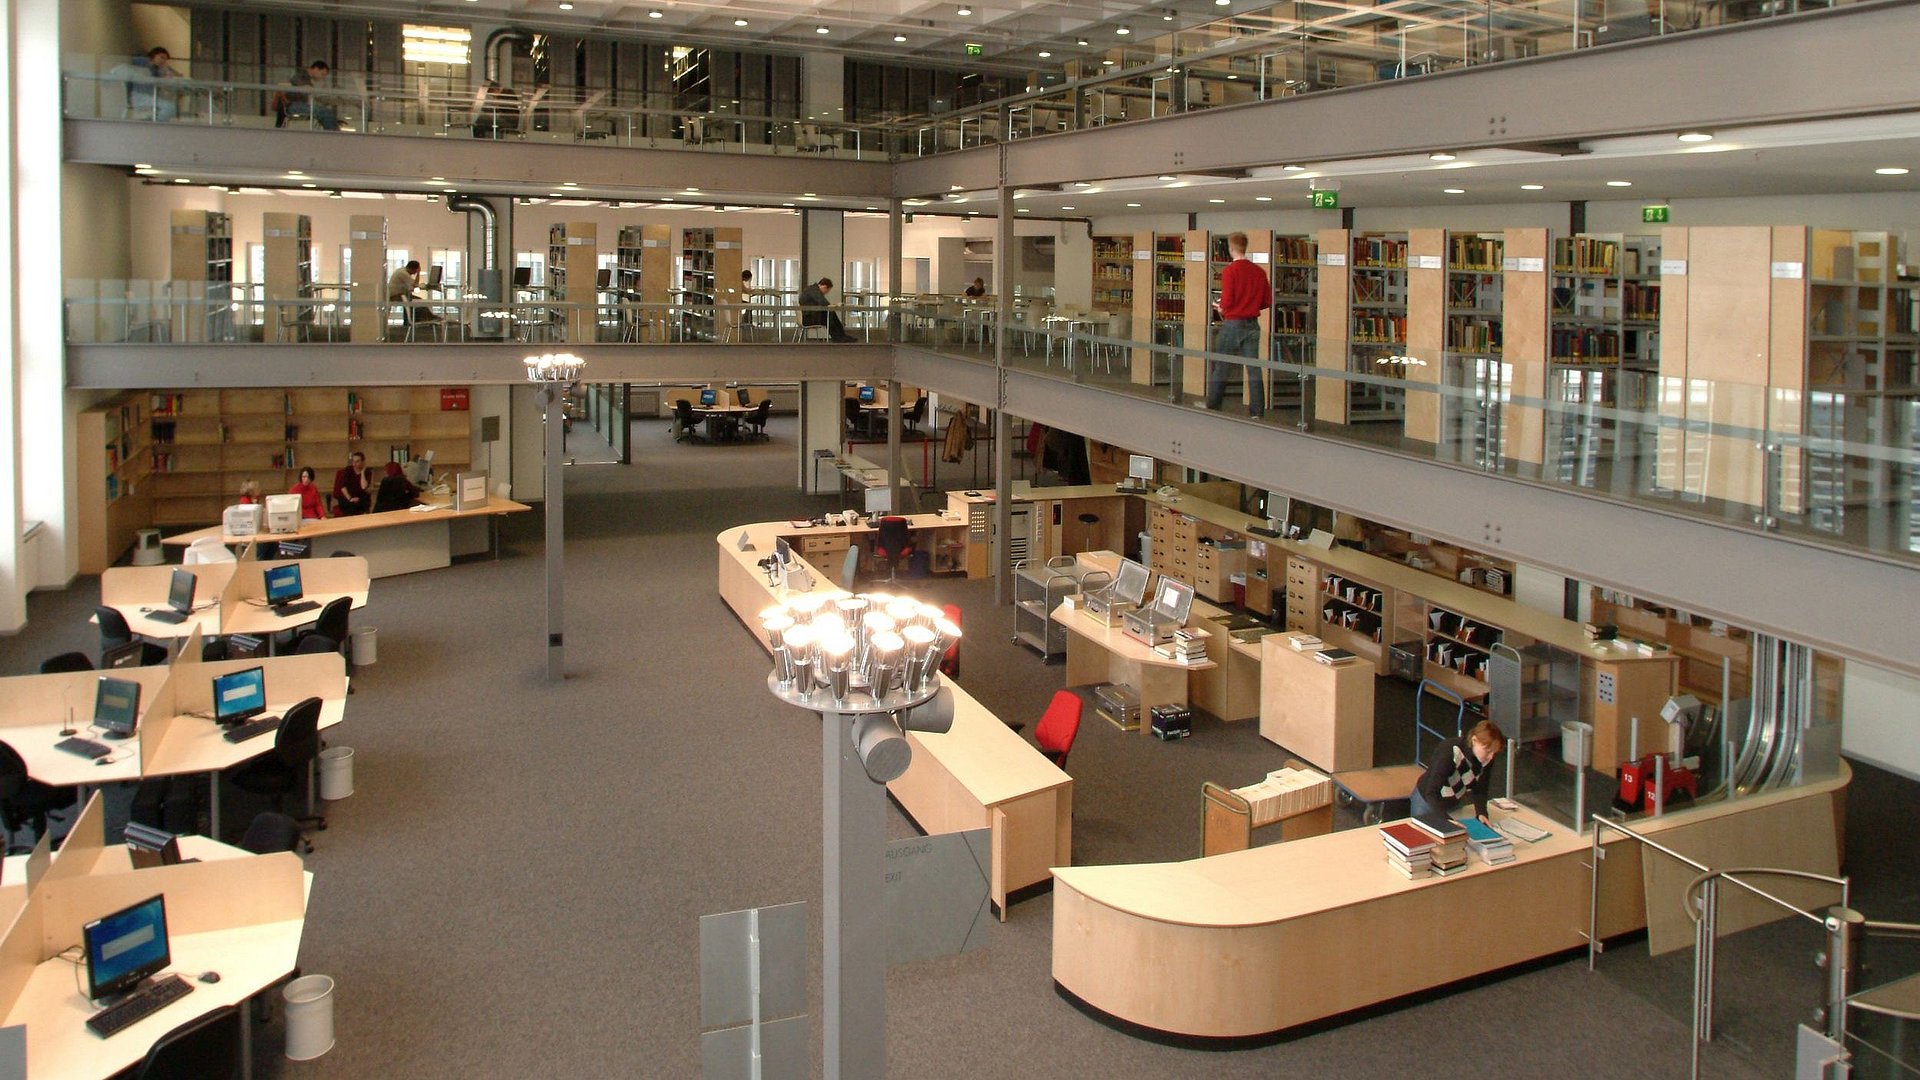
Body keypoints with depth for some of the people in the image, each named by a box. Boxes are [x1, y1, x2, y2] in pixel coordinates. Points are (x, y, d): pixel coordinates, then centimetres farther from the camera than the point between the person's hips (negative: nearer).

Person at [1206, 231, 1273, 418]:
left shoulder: (1230, 271, -13)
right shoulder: (1259, 271, 3)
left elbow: (1227, 302, -17)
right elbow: (1268, 301, 6)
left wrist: (1219, 307, 4)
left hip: (1232, 324, -5)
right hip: (1252, 324, 5)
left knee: (1220, 367, 7)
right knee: (1254, 368, 6)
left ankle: (1212, 408, 15)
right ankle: (1257, 412, 5)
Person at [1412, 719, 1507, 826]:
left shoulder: (1486, 758, -19)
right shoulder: (1451, 752, -36)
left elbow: (1480, 790, -7)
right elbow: (1431, 793, -39)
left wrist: (1481, 813, -24)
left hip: (1454, 803, 5)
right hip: (1427, 800, -5)